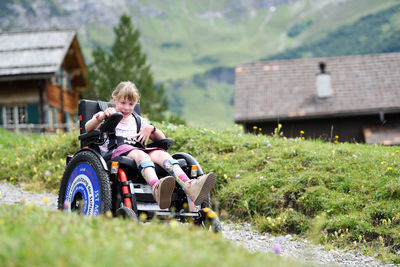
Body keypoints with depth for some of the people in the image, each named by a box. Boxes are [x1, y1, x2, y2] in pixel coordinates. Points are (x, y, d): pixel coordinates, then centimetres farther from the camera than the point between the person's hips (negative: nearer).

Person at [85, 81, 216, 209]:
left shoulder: (138, 121, 33)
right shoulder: (105, 117, 22)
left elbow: (161, 139, 27)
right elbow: (88, 128, -1)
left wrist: (151, 128, 5)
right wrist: (103, 116, -19)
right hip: (115, 152, -4)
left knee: (160, 153, -29)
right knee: (140, 154, -38)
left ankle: (189, 186, -56)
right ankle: (156, 188, -72)